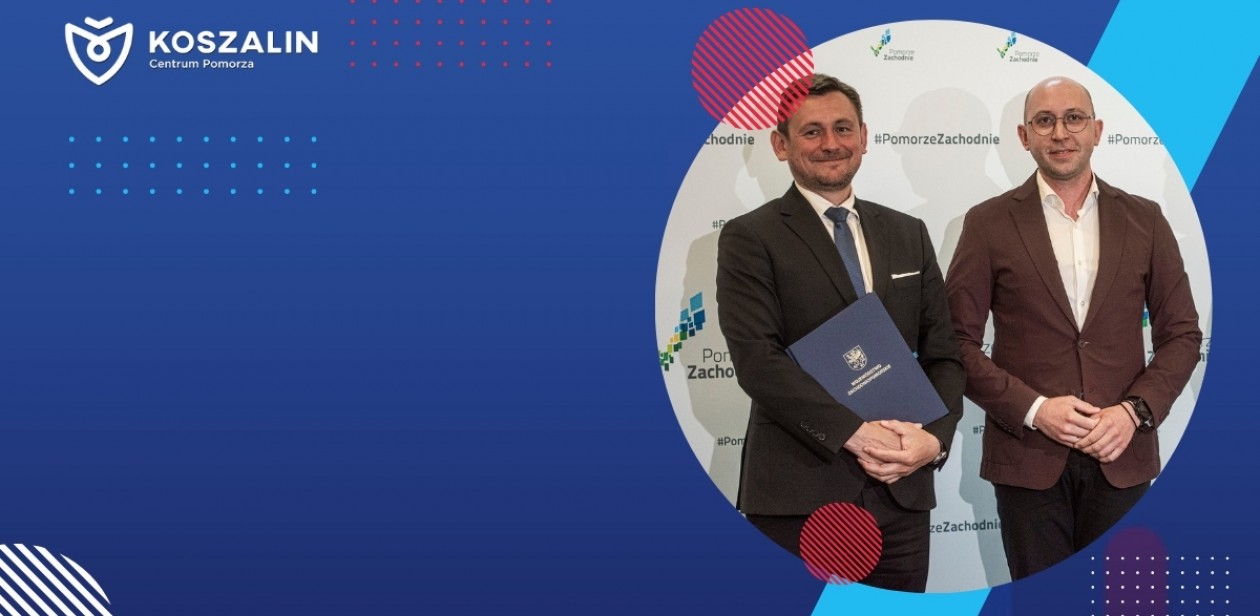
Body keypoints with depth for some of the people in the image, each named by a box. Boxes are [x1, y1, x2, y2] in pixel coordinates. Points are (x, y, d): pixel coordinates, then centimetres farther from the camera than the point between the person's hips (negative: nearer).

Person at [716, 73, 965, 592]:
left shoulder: (909, 234, 15)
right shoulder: (750, 238, -1)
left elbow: (943, 352, 12)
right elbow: (756, 359, -12)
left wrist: (935, 436, -6)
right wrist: (855, 432, -18)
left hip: (901, 489, 4)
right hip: (798, 495, -4)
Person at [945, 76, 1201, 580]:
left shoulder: (1144, 220, 7)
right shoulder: (989, 224, 1)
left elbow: (1181, 334, 8)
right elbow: (958, 342, -1)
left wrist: (1136, 411, -7)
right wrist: (1034, 409, -12)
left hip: (1122, 457, 2)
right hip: (1028, 459, -2)